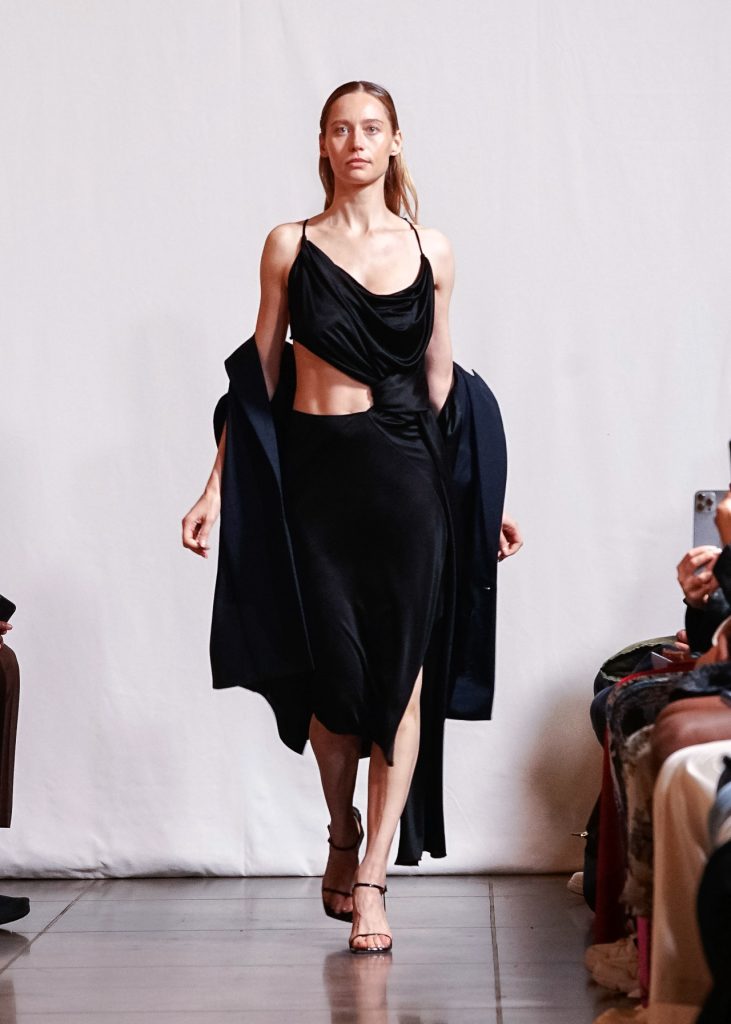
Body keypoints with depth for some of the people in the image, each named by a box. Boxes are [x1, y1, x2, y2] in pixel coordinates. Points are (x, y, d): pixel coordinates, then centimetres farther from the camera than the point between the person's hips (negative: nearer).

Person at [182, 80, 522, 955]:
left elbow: (441, 382, 13)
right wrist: (217, 487, 1)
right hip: (315, 471, -1)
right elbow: (259, 375, 6)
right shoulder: (291, 246, 5)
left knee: (400, 675, -3)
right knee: (334, 670, 2)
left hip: (406, 474, 1)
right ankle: (343, 840, 28)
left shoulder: (430, 251, 8)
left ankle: (368, 879, 3)